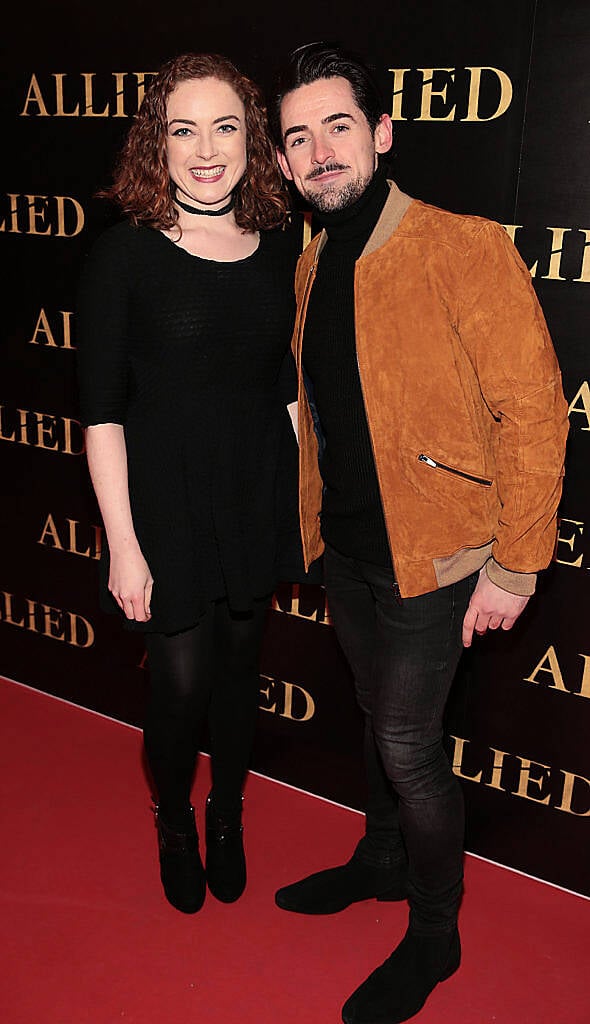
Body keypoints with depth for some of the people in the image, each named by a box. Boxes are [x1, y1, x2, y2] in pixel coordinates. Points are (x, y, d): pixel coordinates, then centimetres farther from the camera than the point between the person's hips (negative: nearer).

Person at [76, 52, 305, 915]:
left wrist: (311, 502, 7)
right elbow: (102, 414, -10)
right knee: (182, 684, 6)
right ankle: (174, 824, 40)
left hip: (259, 502, 4)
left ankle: (227, 819, 45)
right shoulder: (123, 254, -11)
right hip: (167, 508, -3)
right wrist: (123, 544, -12)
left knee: (240, 668, 18)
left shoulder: (283, 246, 1)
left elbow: (292, 388, 8)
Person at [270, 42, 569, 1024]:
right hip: (347, 547, 7)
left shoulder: (464, 248, -17)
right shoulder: (310, 268, 7)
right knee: (380, 721, 22)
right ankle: (382, 862, 46)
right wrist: (312, 523, 16)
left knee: (407, 745, 1)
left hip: (430, 555, -6)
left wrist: (514, 568, -18)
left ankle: (435, 934, 26)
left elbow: (533, 409, -18)